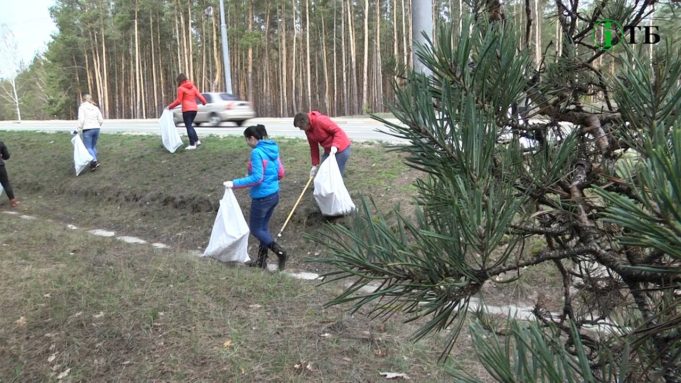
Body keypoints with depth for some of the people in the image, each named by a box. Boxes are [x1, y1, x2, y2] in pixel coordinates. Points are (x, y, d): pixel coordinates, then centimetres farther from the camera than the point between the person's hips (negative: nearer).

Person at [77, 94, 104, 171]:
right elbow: (101, 120, 9)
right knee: (93, 146, 16)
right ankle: (93, 164, 19)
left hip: (87, 130, -5)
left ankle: (94, 161, -21)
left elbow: (81, 119, -13)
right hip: (96, 129, 5)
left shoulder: (82, 107, -2)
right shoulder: (95, 108, 13)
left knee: (88, 147, -1)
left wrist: (79, 129, -7)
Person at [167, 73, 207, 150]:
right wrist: (204, 102, 30)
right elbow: (199, 96, 10)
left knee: (189, 126, -2)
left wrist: (170, 106, 1)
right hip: (194, 109, 7)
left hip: (186, 110, -7)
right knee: (190, 125, 20)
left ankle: (192, 144, -3)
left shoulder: (181, 88, -6)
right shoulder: (193, 86, 10)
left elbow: (178, 101, -9)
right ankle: (197, 140, 15)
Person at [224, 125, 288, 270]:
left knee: (255, 229, 8)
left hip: (262, 197, -9)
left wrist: (235, 183, -19)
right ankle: (262, 260, 24)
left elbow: (257, 178, -23)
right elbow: (280, 173, 11)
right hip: (274, 194, 9)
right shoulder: (272, 149, 7)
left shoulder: (256, 152, -18)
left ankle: (280, 253, 2)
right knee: (263, 227, 18)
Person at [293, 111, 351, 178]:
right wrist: (315, 164, 7)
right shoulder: (308, 130, 2)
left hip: (341, 148, -9)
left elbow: (338, 131, -23)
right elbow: (313, 147, 9)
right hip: (328, 150, 9)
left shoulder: (320, 120, -24)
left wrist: (335, 146, -35)